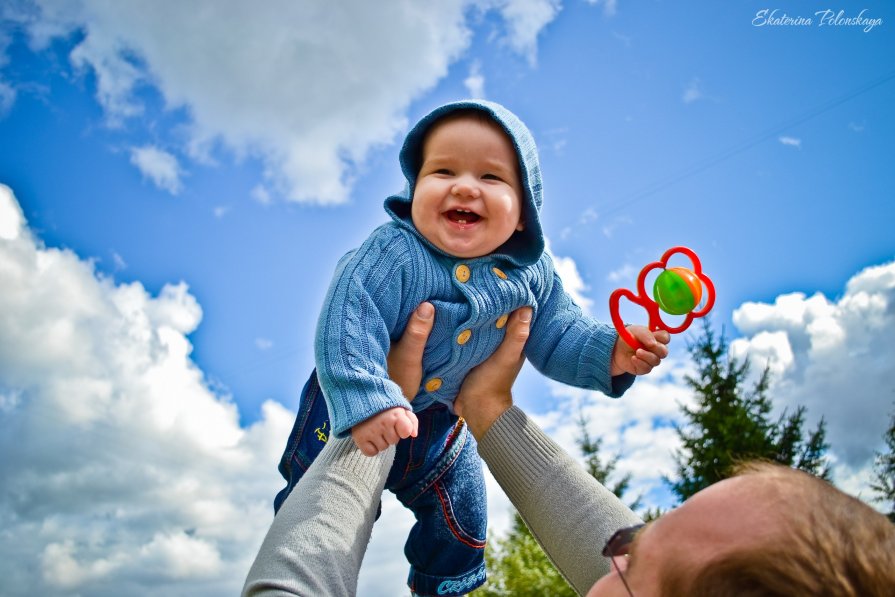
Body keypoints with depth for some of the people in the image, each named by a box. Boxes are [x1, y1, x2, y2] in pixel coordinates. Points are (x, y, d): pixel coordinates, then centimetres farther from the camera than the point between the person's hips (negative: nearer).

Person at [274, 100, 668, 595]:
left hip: (441, 422, 5)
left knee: (462, 518, 22)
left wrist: (608, 354, -25)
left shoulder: (532, 274, -16)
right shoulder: (393, 254, -33)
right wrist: (364, 403, -49)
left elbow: (556, 336, -7)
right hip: (349, 408, -4)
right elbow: (346, 324, -39)